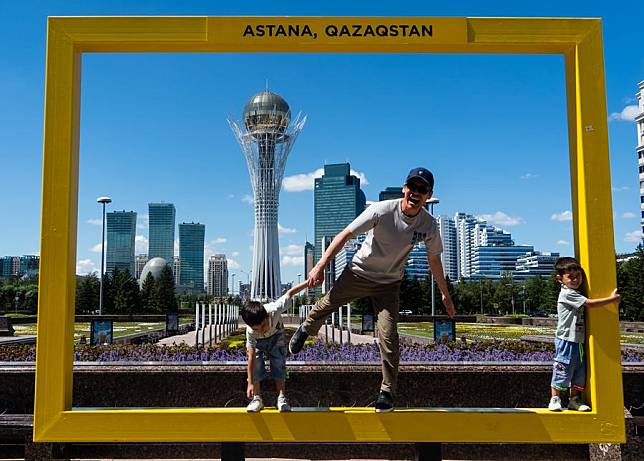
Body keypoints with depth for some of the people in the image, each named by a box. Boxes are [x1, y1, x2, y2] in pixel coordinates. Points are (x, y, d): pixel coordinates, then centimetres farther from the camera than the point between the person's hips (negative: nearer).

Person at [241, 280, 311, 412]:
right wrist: (250, 383, -35)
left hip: (276, 336, 1)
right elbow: (251, 356, -36)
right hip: (257, 342, -1)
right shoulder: (250, 332, -41)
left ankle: (281, 398, -7)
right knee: (256, 365, -14)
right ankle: (257, 398, -3)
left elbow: (290, 293, -34)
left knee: (279, 364, -10)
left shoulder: (274, 309, -45)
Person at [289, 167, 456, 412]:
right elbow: (346, 235, -19)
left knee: (388, 337, -10)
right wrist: (321, 266, -24)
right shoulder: (382, 210, -23)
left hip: (389, 284, 1)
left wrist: (445, 294, 10)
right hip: (358, 273, -1)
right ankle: (305, 330, 49)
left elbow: (434, 259, 4)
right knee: (326, 305, 12)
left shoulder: (429, 225, -13)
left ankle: (387, 393, 7)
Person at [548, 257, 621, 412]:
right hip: (566, 340, -9)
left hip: (579, 340, 9)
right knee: (562, 370, -4)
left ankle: (575, 400, 22)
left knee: (579, 371, 12)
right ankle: (555, 399, 5)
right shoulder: (567, 294, -16)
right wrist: (612, 299, -14)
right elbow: (589, 303, -21)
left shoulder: (577, 293, 15)